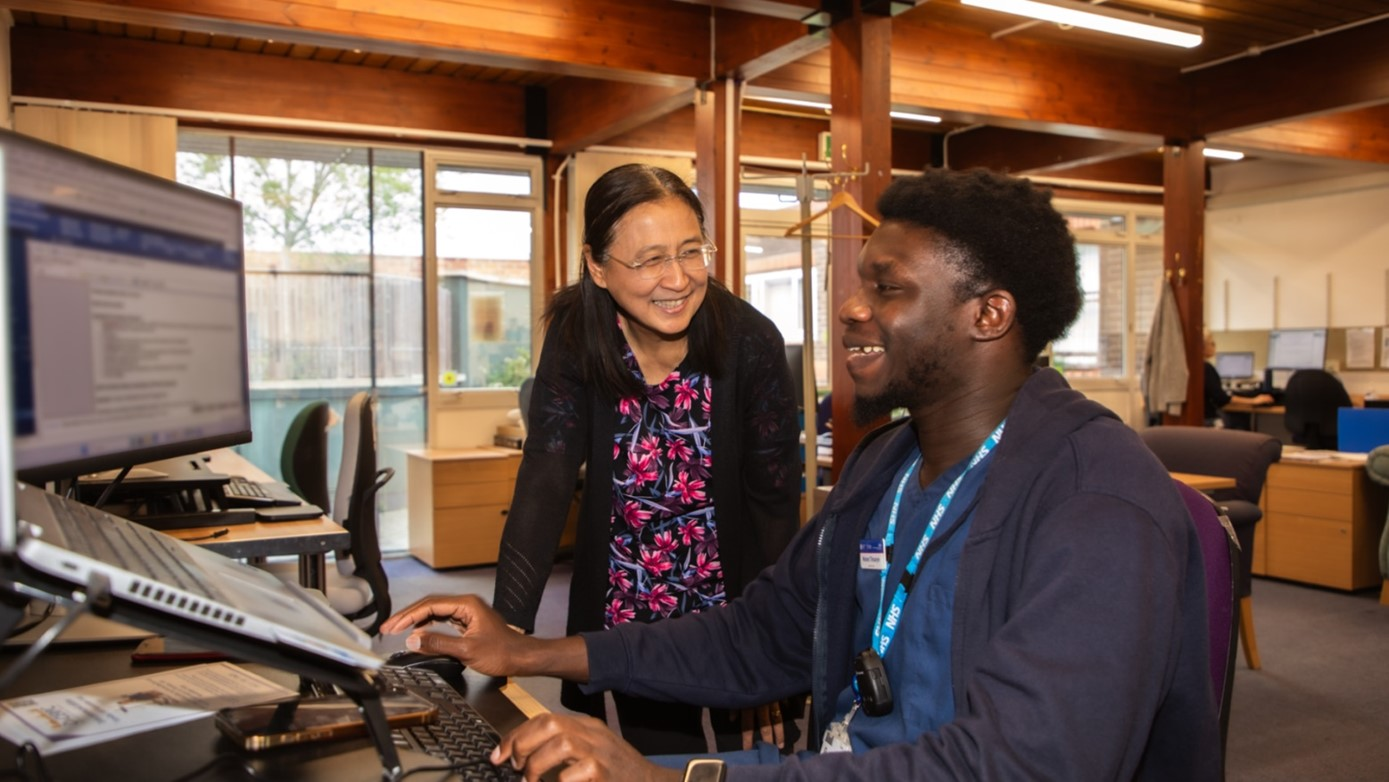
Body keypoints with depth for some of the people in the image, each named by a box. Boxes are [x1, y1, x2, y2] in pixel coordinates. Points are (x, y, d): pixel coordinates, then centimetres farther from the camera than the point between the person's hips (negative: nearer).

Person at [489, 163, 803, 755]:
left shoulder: (750, 341, -19)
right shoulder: (576, 337, -14)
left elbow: (775, 500, -14)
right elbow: (545, 481, -21)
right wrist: (507, 628, -33)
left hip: (733, 608, -1)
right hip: (629, 615, 1)